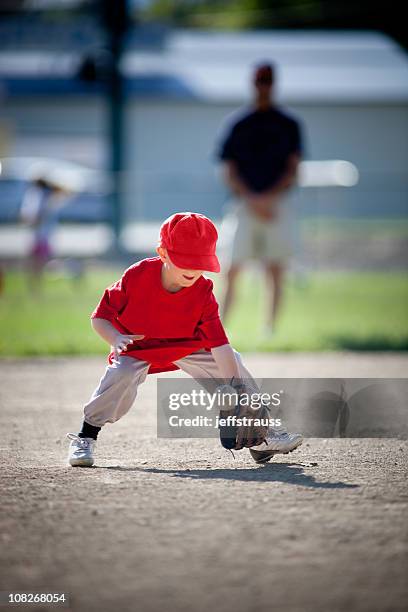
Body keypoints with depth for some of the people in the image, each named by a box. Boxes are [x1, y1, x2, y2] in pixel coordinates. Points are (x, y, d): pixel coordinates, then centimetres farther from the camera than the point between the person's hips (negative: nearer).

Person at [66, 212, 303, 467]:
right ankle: (85, 439, -15)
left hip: (186, 346, 3)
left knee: (232, 361, -7)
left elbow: (220, 344, -26)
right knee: (121, 376, -32)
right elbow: (100, 317, -21)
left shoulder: (203, 293, -24)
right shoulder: (136, 277, -29)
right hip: (137, 348, -3)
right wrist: (116, 338, -41)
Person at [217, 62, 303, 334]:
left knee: (275, 273, -4)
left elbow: (293, 172, 2)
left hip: (277, 204, 0)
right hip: (245, 204, 0)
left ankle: (270, 332, -1)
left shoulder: (288, 125, 8)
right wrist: (253, 200, -10)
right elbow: (229, 173, 4)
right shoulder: (240, 125, 9)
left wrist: (269, 198, -12)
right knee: (233, 270, -7)